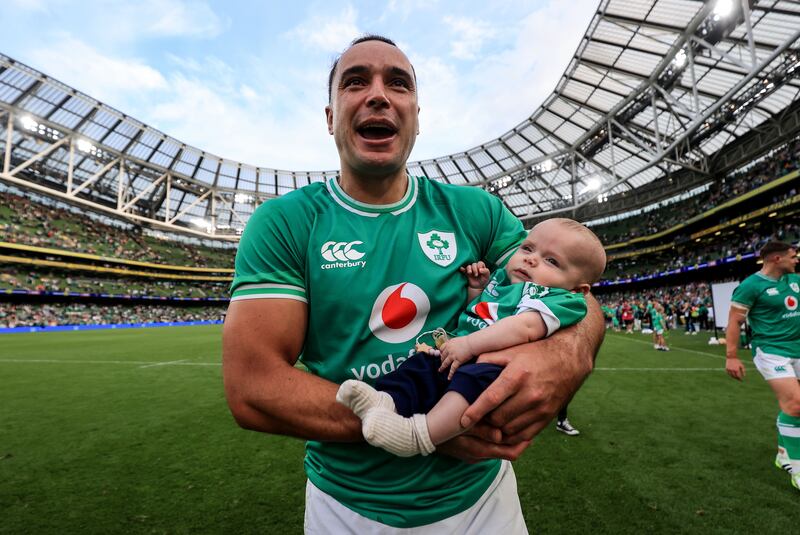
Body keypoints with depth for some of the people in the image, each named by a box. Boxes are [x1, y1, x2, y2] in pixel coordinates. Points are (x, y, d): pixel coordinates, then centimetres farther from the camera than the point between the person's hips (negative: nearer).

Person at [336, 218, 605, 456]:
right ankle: (387, 399, -31)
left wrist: (469, 344, -24)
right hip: (455, 358, 8)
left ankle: (420, 434, -43)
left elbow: (526, 328, -21)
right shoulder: (500, 277, 23)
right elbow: (469, 313, 35)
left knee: (478, 379, -37)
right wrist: (475, 288, 17)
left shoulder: (561, 298, -1)